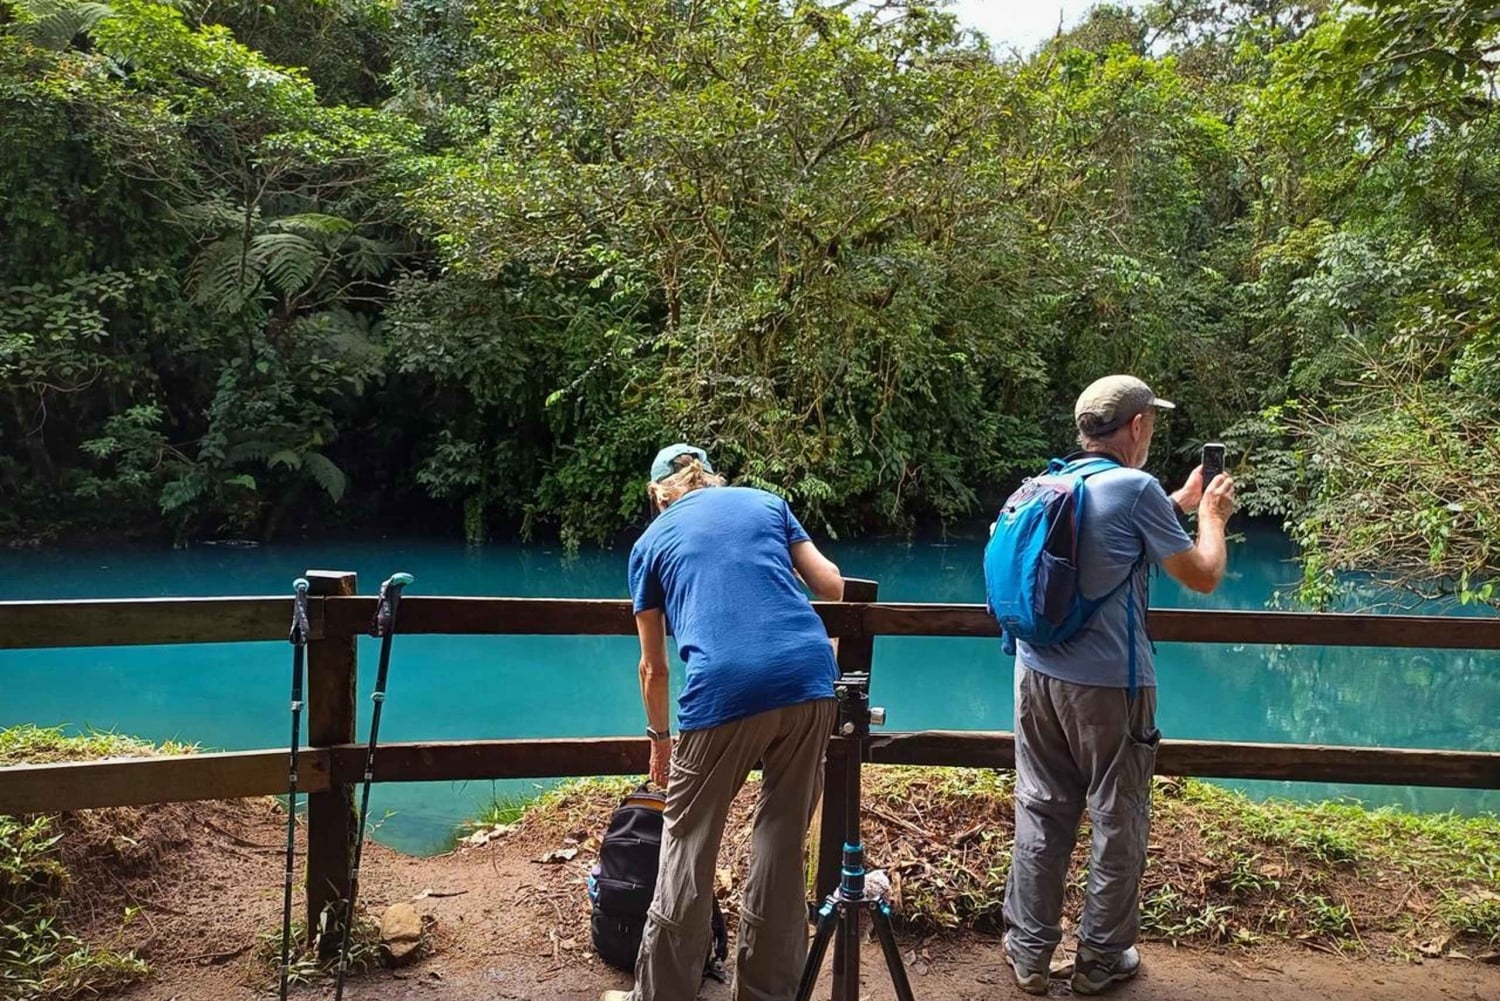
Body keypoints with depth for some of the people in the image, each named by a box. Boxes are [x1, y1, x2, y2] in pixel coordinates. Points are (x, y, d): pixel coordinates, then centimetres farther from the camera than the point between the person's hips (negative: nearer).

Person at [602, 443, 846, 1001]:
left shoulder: (650, 542, 19)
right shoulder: (766, 502, 21)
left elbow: (653, 668, 24)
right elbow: (832, 587, 17)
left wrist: (660, 739, 39)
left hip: (723, 690, -2)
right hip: (810, 677, 3)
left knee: (688, 851, 12)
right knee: (784, 845, 14)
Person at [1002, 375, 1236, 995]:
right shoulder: (1135, 488, -12)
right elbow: (1203, 577, -5)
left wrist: (1180, 503, 28)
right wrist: (1213, 515, 11)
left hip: (1037, 672, 6)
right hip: (1107, 683, -6)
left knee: (1041, 813, 13)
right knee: (1118, 822, 10)